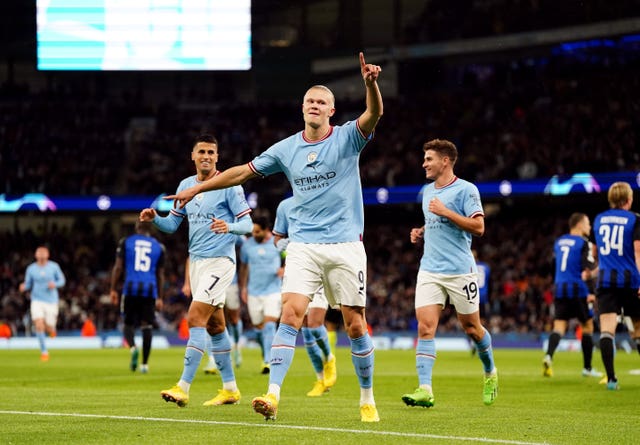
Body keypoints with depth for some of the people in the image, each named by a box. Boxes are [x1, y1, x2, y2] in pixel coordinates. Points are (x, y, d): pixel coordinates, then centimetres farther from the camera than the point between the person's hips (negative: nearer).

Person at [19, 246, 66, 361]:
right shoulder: (31, 268, -2)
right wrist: (23, 287, -18)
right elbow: (28, 284, 6)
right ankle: (44, 351, -4)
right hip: (37, 300, 0)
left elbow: (62, 280, 4)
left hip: (51, 301, 0)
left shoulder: (54, 266, -4)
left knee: (49, 329, 2)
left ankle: (51, 328, 43)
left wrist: (55, 284, -17)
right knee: (39, 325, -18)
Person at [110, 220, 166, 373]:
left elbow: (118, 267, 1)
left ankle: (133, 348, -20)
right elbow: (160, 275, 13)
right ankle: (145, 363, 1)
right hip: (150, 290, 1)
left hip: (130, 288, -1)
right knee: (147, 326, 5)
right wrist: (159, 297, 19)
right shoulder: (159, 246, 10)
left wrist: (113, 289, 7)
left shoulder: (126, 242, 5)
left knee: (129, 323, 10)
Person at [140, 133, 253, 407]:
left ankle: (183, 387, -20)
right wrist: (154, 218, -6)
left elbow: (247, 224, -8)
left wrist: (229, 227, -29)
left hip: (219, 260, -7)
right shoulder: (186, 185, 12)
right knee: (214, 325, 10)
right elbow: (172, 224, 15)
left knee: (196, 318, -17)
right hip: (196, 260, 7)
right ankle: (230, 388, 18)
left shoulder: (229, 185, -7)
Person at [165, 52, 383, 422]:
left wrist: (371, 84, -42)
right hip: (303, 246, 2)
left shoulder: (348, 138, -2)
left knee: (355, 324, 1)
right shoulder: (287, 148, 7)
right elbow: (244, 171, 16)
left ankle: (368, 399, 15)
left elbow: (374, 113, -21)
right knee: (291, 313, -14)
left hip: (345, 246, -2)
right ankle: (273, 395, -21)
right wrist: (196, 189, 17)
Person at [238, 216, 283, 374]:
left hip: (273, 291, -3)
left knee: (269, 325, -16)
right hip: (254, 292, 3)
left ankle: (268, 361, -21)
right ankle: (266, 357, 28)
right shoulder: (247, 245, 3)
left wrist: (284, 269, -9)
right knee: (259, 327, 9)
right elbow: (244, 266, 15)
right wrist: (243, 287, 10)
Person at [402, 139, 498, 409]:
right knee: (425, 328, -10)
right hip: (429, 271, 5)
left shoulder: (465, 190, -7)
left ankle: (490, 374, 33)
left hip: (460, 271, -5)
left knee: (471, 327, 7)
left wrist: (445, 212, -19)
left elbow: (478, 227, -15)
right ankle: (425, 390, -17)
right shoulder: (427, 192, 15)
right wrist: (421, 233, 9)